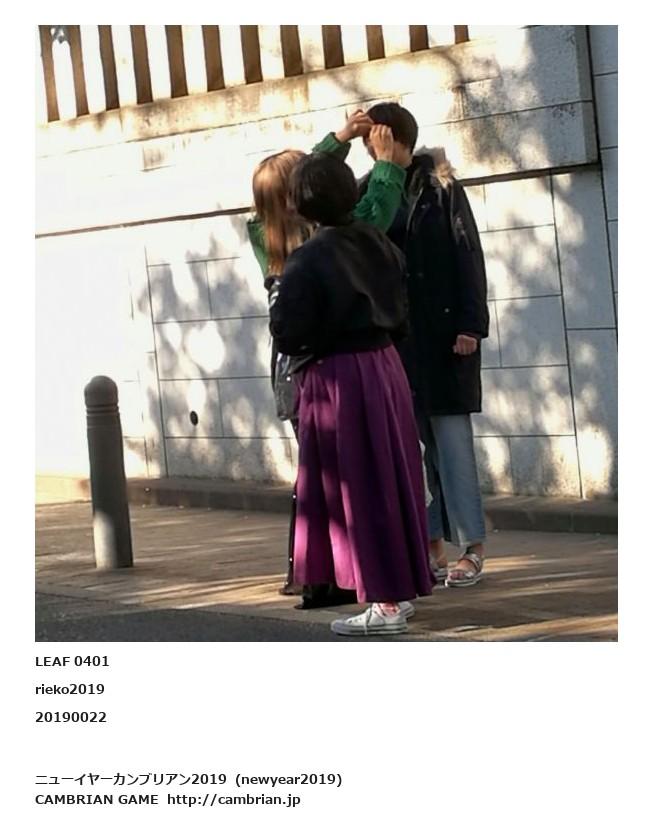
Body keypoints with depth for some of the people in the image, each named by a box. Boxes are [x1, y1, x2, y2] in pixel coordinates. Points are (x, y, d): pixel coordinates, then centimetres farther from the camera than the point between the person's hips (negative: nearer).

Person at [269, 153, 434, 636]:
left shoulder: (308, 261, -17)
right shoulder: (380, 246, 3)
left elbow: (289, 335, -16)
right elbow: (401, 319, 8)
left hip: (336, 379, -7)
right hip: (385, 367, 7)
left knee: (357, 487, 1)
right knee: (389, 479, 14)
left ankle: (386, 603, 4)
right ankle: (402, 588, 23)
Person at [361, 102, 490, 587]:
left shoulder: (439, 186, 0)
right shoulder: (366, 193, 8)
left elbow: (468, 255, -4)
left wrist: (470, 324, -12)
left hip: (441, 330, -4)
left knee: (451, 437, -3)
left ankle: (472, 546, 3)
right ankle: (431, 543, 9)